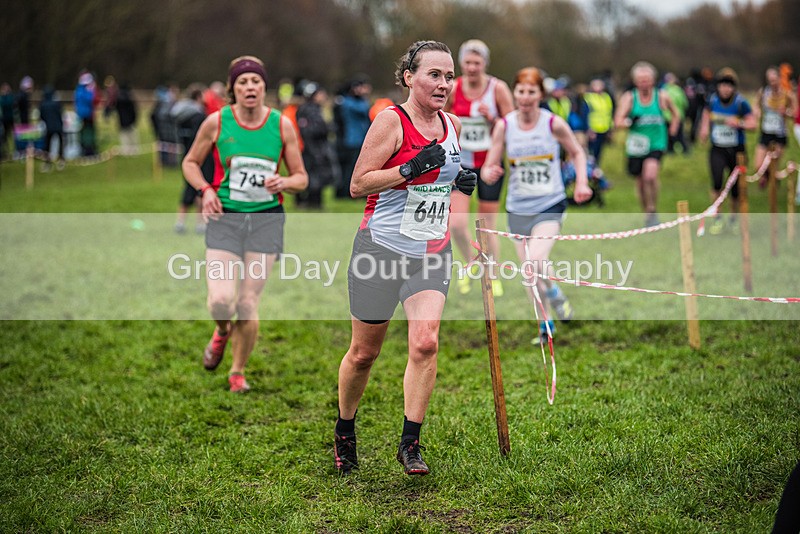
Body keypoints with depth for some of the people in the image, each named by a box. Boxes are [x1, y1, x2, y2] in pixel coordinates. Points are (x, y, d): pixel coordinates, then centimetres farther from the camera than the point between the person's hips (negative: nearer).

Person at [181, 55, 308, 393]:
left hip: (266, 219, 1)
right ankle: (222, 332, 23)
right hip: (225, 218, -1)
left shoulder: (281, 125, 1)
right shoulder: (216, 122, -2)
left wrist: (283, 183, -14)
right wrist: (205, 190, -8)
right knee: (220, 301, -15)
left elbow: (301, 178, 8)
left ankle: (238, 373, 20)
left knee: (249, 305, -3)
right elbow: (190, 163, 11)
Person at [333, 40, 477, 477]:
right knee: (364, 352, 6)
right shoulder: (391, 120, -11)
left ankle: (410, 444, -3)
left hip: (432, 251, 4)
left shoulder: (453, 125, 7)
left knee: (425, 343, -14)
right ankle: (344, 431, 30)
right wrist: (410, 168, -25)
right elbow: (357, 185, -14)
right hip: (382, 245, -4)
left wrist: (464, 182, 2)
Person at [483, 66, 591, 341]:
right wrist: (489, 173, -26)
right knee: (528, 272, 7)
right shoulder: (504, 125, -4)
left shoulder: (554, 123, -7)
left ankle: (554, 293, 7)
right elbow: (490, 168, -2)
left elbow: (577, 153, 10)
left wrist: (581, 182, -6)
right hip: (518, 208, 3)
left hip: (550, 205, -3)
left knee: (537, 260, -25)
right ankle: (545, 324, 29)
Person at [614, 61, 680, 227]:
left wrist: (672, 129, 7)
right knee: (640, 182, 8)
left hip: (656, 143, -1)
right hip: (636, 145, 1)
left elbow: (675, 113, 19)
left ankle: (653, 211, -9)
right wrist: (629, 122, -29)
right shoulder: (629, 98, -3)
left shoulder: (662, 97, 1)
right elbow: (618, 121, -9)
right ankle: (647, 213, 29)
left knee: (650, 174, -24)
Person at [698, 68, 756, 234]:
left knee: (736, 187, 6)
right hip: (717, 150, 1)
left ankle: (734, 218, 31)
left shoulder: (741, 102, -10)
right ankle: (717, 219, -5)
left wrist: (738, 124, -26)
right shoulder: (712, 100, -2)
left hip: (736, 150, -1)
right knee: (717, 183, -19)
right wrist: (704, 128, 6)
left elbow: (752, 124, -9)